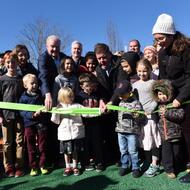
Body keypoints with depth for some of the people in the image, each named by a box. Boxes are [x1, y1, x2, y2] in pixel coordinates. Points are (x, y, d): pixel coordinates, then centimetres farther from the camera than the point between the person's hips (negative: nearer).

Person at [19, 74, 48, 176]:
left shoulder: (40, 95, 2)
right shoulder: (23, 97, -4)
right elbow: (21, 111, -8)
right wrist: (31, 114, -22)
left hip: (41, 123, 2)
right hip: (29, 124, -1)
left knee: (42, 146, 9)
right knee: (31, 147, 9)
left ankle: (42, 165, 23)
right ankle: (33, 167, 22)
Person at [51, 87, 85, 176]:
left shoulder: (77, 106, -2)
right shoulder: (59, 107, 0)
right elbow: (56, 121, 0)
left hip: (76, 133, 0)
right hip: (65, 133, 0)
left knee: (75, 151, 13)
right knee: (66, 151, 13)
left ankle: (75, 167, 31)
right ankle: (67, 167, 32)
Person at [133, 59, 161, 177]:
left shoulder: (153, 83, -2)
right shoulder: (135, 84, 10)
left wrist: (150, 109, -13)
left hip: (150, 114, -4)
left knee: (152, 139, -1)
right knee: (143, 140, 13)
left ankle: (155, 165, 11)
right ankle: (147, 162, 28)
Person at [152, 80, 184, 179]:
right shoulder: (159, 105, 8)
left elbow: (180, 115, -19)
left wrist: (167, 113, -23)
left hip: (175, 133, -3)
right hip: (164, 135, 3)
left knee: (176, 152, 11)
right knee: (166, 152, 5)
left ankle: (176, 168, 32)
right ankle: (169, 169, 20)